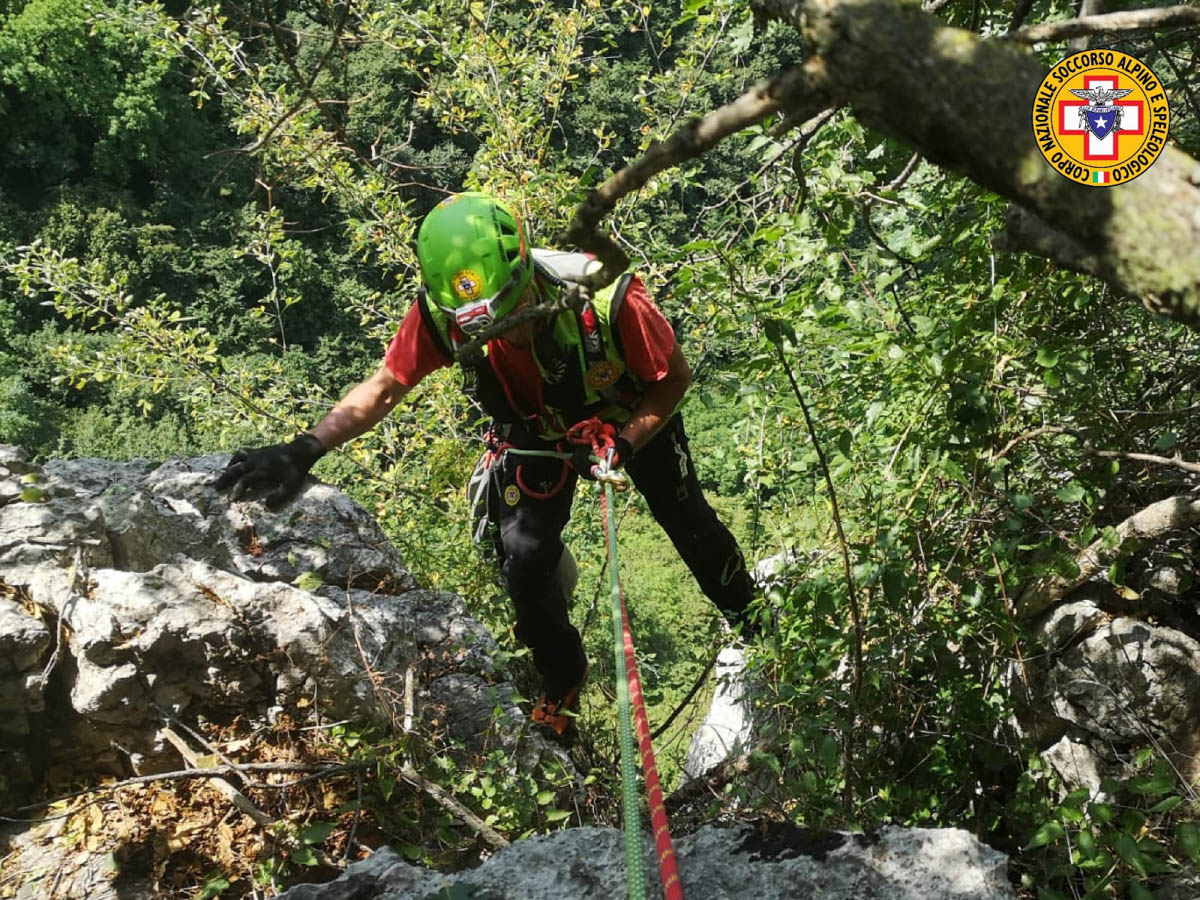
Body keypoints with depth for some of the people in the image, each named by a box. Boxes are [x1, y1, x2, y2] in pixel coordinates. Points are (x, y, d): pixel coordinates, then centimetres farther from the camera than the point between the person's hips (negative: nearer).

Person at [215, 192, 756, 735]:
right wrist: (304, 450, -33)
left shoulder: (606, 298, -41)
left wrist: (624, 444, -35)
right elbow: (383, 388, -21)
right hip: (538, 430, 2)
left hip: (629, 418, -1)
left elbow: (675, 377, -23)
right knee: (522, 555, -7)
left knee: (689, 525, 11)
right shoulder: (440, 314, -34)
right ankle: (562, 678, 23)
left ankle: (752, 623, 44)